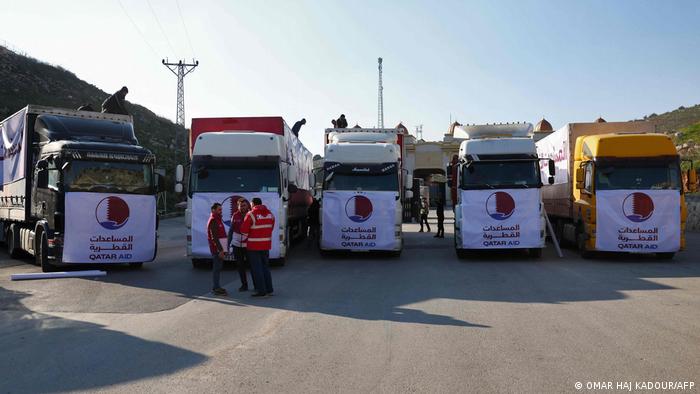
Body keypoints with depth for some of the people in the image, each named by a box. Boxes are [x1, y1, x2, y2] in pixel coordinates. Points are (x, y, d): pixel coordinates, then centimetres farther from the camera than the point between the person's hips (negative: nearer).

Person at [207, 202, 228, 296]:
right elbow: (214, 237, -21)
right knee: (217, 268, -7)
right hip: (217, 249, -10)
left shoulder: (218, 220, 18)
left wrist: (223, 249, 20)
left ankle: (217, 287, 21)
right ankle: (217, 289, -4)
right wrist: (220, 250, -23)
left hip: (219, 248, 10)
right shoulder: (213, 221, -14)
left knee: (218, 267, 14)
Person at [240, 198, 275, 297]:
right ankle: (269, 289, 17)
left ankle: (261, 290, 2)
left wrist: (244, 239, 11)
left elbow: (244, 230, -9)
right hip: (266, 245, 6)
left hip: (254, 245, -6)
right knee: (265, 267, 16)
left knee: (256, 268, 2)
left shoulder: (251, 214, -12)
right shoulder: (270, 213, 6)